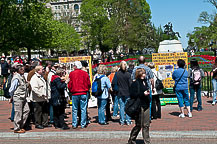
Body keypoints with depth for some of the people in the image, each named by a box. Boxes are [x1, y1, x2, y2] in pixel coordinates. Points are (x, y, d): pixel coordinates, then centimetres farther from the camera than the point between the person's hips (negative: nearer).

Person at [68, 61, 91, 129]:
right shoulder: (85, 73, -1)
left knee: (74, 110, 8)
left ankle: (74, 124, 11)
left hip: (74, 94, 0)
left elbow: (69, 85, 1)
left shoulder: (71, 74, -3)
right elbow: (88, 84, 3)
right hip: (83, 94, 0)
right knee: (83, 109, 5)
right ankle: (83, 124, 7)